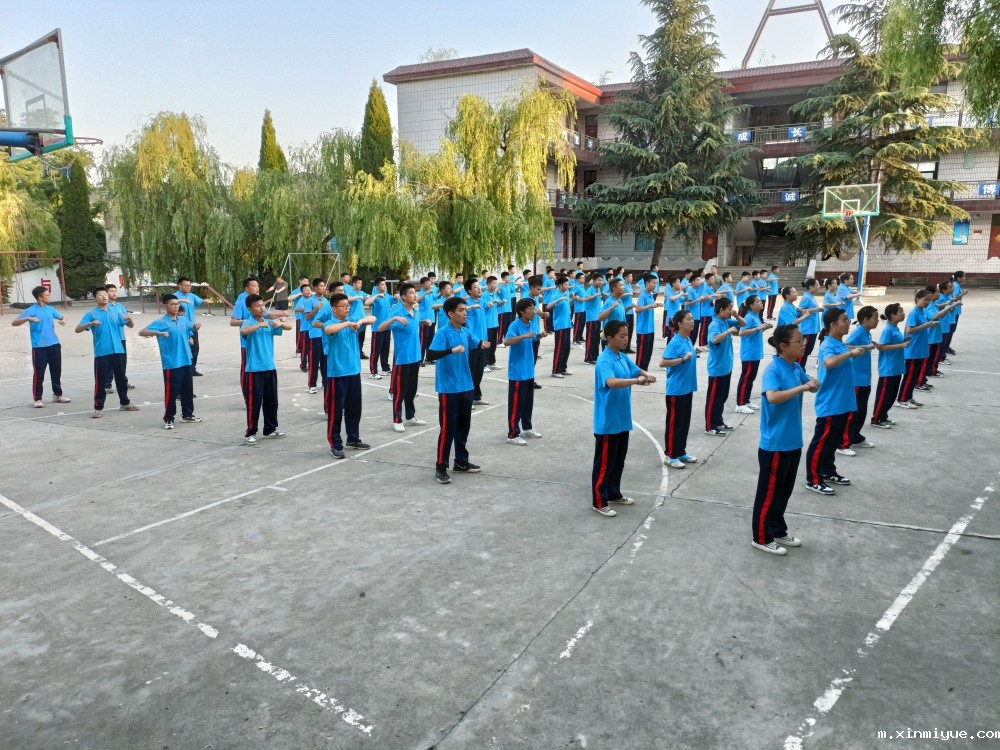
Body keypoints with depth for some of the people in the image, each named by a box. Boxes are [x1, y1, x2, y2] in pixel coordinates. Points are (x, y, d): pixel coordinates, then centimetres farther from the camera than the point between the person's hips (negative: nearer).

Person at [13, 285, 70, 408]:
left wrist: (62, 320, 4)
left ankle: (57, 395, 23)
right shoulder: (31, 310, -8)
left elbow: (61, 317, 28)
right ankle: (37, 398, 6)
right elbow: (14, 323, -12)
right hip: (39, 347, -5)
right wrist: (28, 318, -28)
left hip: (54, 345, 5)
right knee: (39, 374, -2)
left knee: (56, 371, 11)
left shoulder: (50, 309, 9)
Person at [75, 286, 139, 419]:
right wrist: (90, 324, -26)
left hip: (117, 351, 3)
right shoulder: (91, 314, -1)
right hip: (101, 353, -3)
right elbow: (77, 329, -7)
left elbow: (130, 326, 12)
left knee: (121, 378, 14)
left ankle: (125, 403, 27)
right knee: (100, 381, -1)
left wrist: (130, 320, -12)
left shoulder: (116, 312, 9)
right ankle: (98, 408, 5)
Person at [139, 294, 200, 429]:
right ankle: (168, 419, 10)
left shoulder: (184, 320, 8)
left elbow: (192, 327, 29)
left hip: (187, 362, 6)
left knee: (188, 390, 15)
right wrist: (157, 333, -32)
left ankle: (187, 414, 29)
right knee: (171, 392, -1)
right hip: (171, 364, -6)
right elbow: (142, 332, -17)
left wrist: (196, 326, 5)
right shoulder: (161, 323, -9)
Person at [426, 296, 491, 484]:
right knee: (448, 428, -3)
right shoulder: (443, 333, -16)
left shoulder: (466, 332, 5)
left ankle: (461, 462, 30)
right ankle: (440, 468, 7)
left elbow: (475, 344, 23)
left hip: (466, 387, 8)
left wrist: (482, 344, 0)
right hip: (449, 389, -7)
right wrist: (452, 350, -38)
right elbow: (430, 355, -27)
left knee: (464, 426, 16)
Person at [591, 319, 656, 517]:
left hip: (622, 419, 9)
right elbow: (611, 382, -39)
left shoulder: (623, 357, 6)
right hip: (607, 422, -9)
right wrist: (636, 380, -37)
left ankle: (614, 494, 35)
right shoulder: (604, 361, -22)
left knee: (619, 460, 20)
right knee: (604, 463, 2)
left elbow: (637, 370, 16)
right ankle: (600, 502, 13)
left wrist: (646, 375, -7)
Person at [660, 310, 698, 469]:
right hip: (676, 390, -8)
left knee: (685, 421, 15)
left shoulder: (688, 340, 8)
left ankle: (681, 452, 28)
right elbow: (662, 362, -25)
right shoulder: (675, 342, -17)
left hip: (687, 389, 8)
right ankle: (670, 455, 11)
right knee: (674, 422, 1)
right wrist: (683, 359, -26)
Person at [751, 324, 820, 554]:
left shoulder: (796, 368, 5)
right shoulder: (773, 370, -19)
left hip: (793, 442, 8)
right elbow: (772, 397, -36)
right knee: (769, 492, 4)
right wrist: (801, 387, -30)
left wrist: (813, 384, -5)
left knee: (784, 491, 20)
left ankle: (778, 531, 35)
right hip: (774, 444, -8)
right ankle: (761, 537, 18)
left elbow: (811, 386, 18)